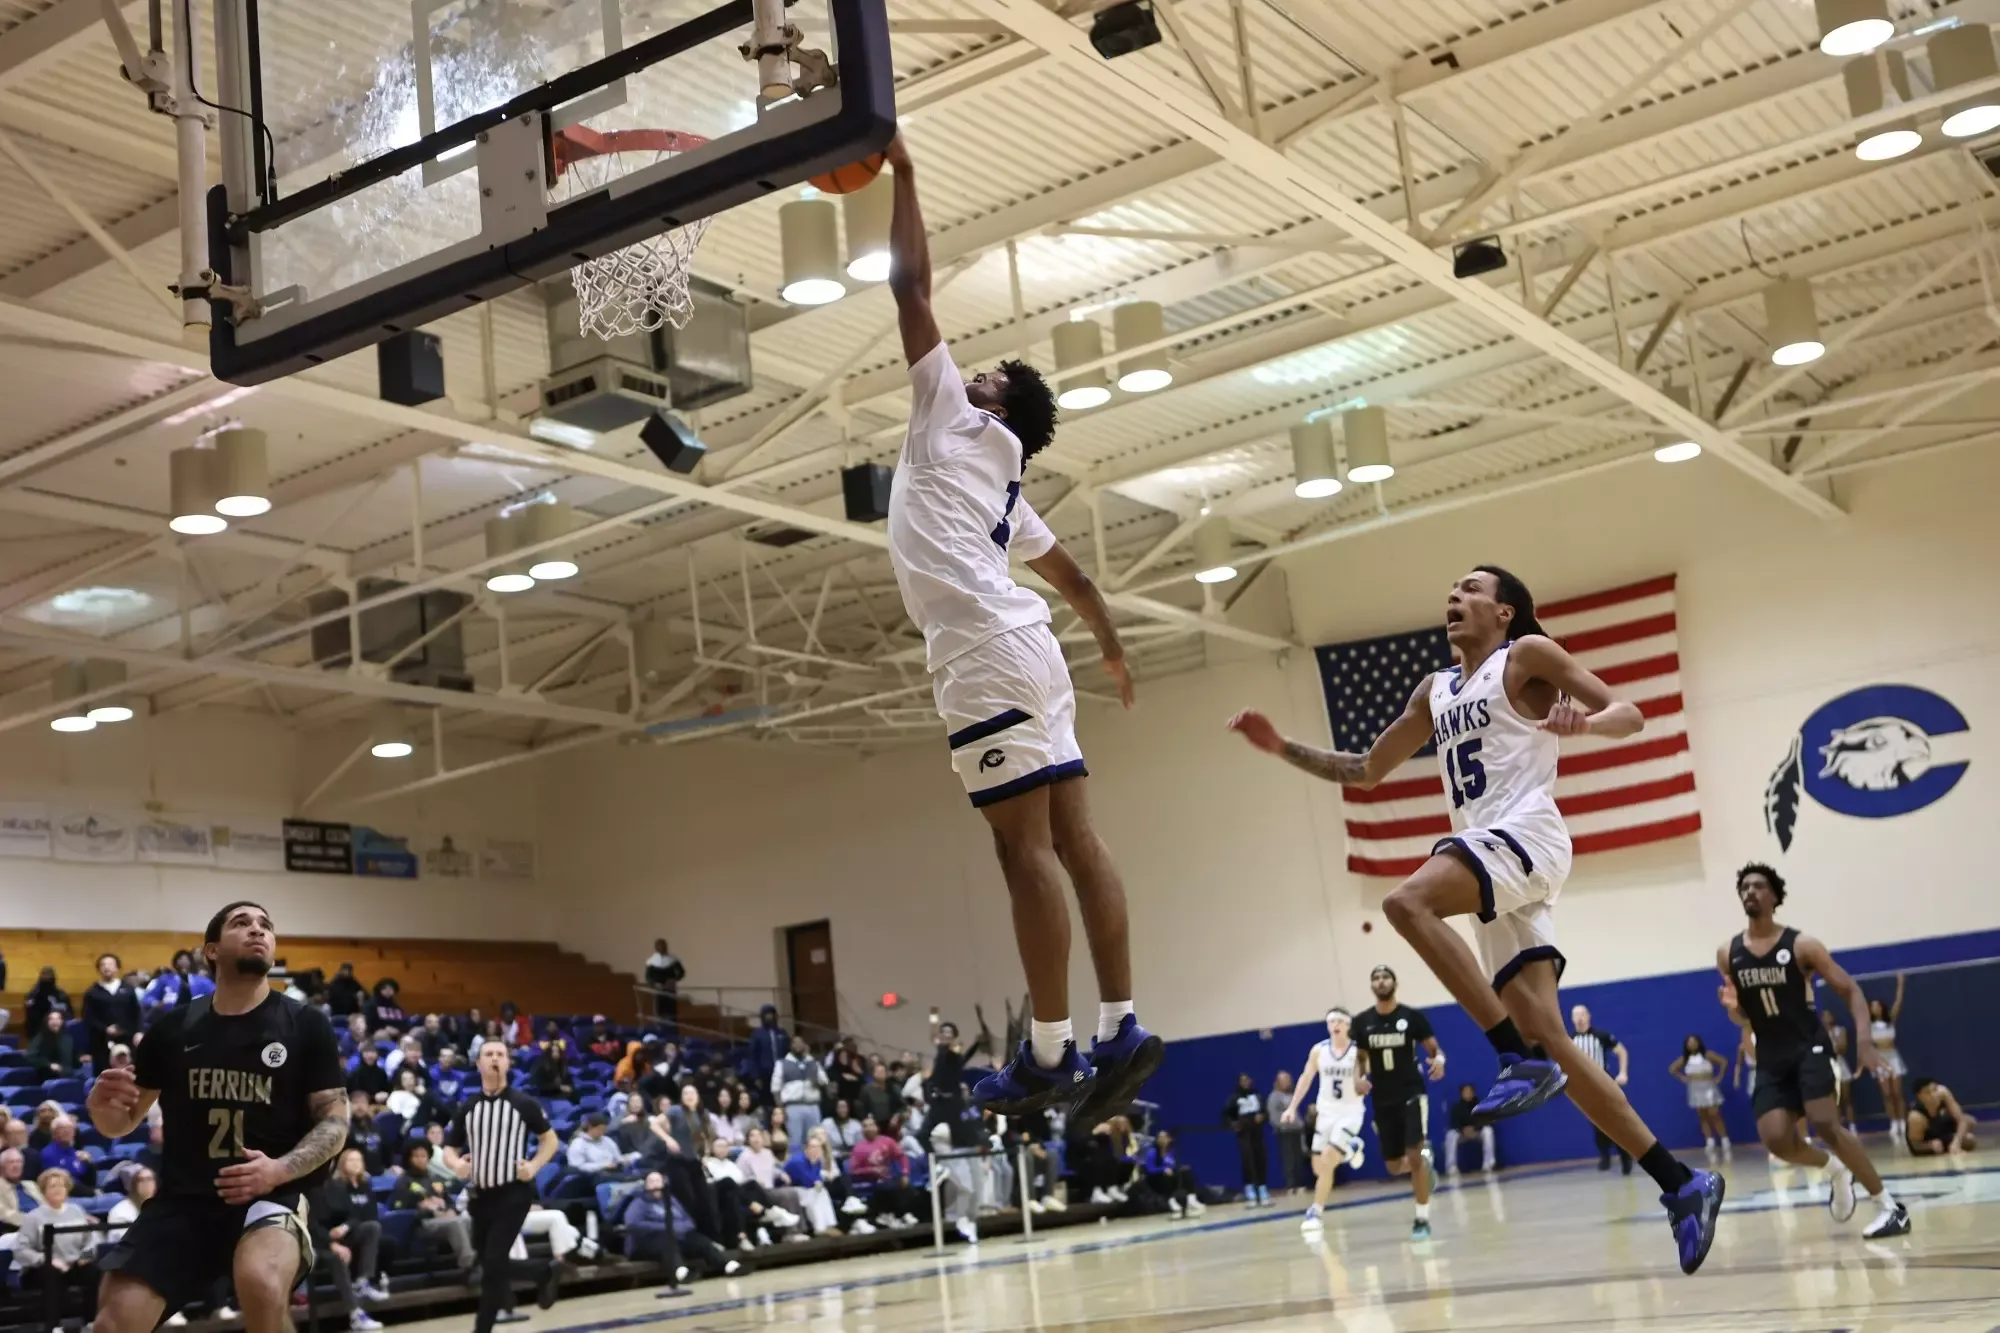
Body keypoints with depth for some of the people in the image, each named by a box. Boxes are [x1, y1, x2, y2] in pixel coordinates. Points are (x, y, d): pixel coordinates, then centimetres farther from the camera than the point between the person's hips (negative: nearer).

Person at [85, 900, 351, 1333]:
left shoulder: (307, 1025, 0)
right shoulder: (173, 1026, 5)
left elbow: (334, 1120, 0)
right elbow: (119, 1125, 13)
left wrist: (281, 1169, -19)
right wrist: (102, 1102, -12)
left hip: (274, 1194, -3)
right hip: (183, 1199, 3)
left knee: (262, 1281, -34)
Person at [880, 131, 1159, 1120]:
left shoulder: (958, 419, 8)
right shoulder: (1005, 487, 29)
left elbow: (911, 288, 6)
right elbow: (1071, 576, 38)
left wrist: (901, 175, 13)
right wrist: (1112, 648, 52)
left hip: (988, 653, -9)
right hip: (1023, 654, 9)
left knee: (1025, 845, -12)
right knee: (1071, 837, 3)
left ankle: (1051, 1052, -12)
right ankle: (1119, 1029, 1)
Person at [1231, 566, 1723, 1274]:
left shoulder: (1528, 655, 6)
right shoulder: (1434, 691, 25)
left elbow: (1629, 714, -1)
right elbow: (1365, 771, 30)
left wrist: (1584, 722, -23)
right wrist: (1283, 748, 20)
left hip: (1526, 834, -7)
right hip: (1491, 858, 7)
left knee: (1407, 902, -32)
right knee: (1549, 1041, -3)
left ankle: (1524, 1059, -29)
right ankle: (1681, 1183, 1)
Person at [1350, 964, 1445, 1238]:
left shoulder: (1412, 1016, -6)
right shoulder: (1361, 1022, 1)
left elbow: (1434, 1048, 0)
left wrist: (1439, 1060, -23)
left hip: (1412, 1094, -3)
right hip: (1383, 1100, 3)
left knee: (1414, 1155, -16)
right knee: (1394, 1166, 8)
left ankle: (1422, 1219, -6)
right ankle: (1425, 1155, 43)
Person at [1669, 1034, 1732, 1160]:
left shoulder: (1708, 1055, -3)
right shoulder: (1684, 1059, 4)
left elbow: (1724, 1061, -7)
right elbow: (1672, 1069, 15)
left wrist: (1719, 1077, -8)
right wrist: (1682, 1078, 6)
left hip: (1709, 1088, -3)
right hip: (1695, 1090, 3)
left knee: (1714, 1115, -9)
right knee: (1703, 1118, 2)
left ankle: (1725, 1143, -4)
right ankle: (1710, 1145, 2)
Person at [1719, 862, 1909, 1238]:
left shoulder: (1801, 945, -7)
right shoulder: (1728, 955, 4)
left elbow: (1851, 990, -5)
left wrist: (1864, 1038, -21)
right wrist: (1732, 1007, -10)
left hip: (1809, 1049, -4)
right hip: (1770, 1059, 4)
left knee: (1825, 1125, -21)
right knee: (1776, 1139, -12)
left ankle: (1889, 1206, -8)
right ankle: (1836, 1172, 20)